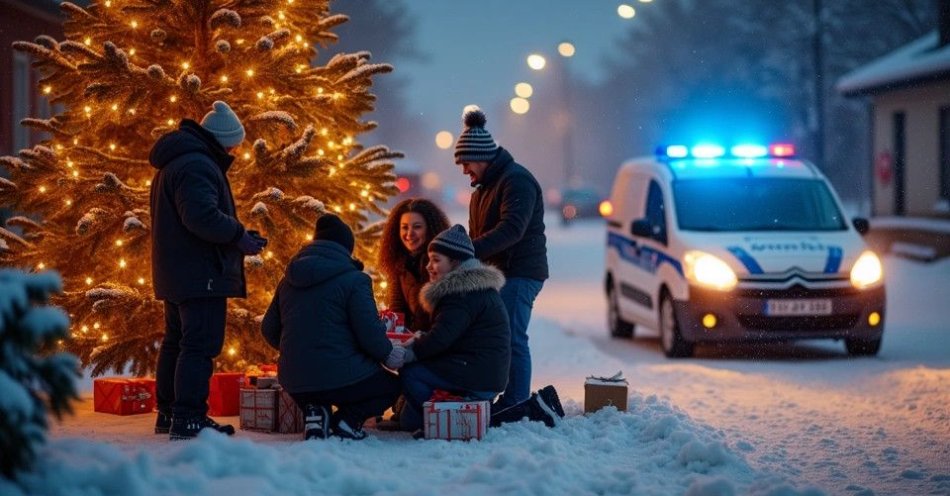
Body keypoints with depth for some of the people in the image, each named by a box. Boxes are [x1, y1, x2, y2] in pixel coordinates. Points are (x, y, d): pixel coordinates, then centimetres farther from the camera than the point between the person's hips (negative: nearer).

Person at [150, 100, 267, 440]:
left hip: (176, 273, 11)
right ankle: (188, 418, -15)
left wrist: (236, 236, 13)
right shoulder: (197, 165, -17)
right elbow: (203, 216, -27)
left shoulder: (175, 162, 19)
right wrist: (240, 237, -15)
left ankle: (169, 412, 22)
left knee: (176, 342, 16)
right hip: (200, 273, -11)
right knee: (201, 344, -11)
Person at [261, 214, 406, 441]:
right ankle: (347, 420, -2)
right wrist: (388, 354, 7)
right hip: (341, 378, -5)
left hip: (294, 382, 6)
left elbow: (269, 330, 15)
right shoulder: (353, 279, -9)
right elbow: (370, 331, -14)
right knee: (390, 385, 23)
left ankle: (314, 413, 6)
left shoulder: (289, 279, 11)